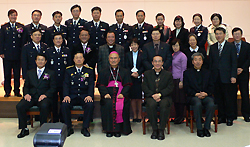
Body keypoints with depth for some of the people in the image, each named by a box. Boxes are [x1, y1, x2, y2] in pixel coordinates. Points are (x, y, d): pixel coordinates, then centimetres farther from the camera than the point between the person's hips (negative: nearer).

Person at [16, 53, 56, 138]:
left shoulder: (50, 73, 12)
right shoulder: (30, 73, 22)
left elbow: (53, 88, 4)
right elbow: (26, 86, 19)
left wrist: (45, 95, -14)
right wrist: (26, 94, -3)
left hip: (44, 97, -3)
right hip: (31, 96, 3)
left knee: (44, 106, -37)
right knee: (19, 106, -25)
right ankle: (24, 129, -10)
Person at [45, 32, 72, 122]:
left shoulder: (67, 51, 8)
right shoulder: (48, 51, 7)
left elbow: (70, 66, 7)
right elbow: (46, 66, 6)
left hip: (64, 81, 0)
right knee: (53, 101, 7)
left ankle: (63, 120, 16)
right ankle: (55, 120, 18)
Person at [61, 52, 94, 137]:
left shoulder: (89, 71, 12)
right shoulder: (69, 70, 13)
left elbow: (91, 85, 3)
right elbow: (66, 84, 4)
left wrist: (89, 95, -15)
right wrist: (66, 95, -14)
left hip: (84, 96, 0)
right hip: (72, 96, 1)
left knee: (90, 105, -31)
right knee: (64, 105, -28)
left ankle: (85, 128, -15)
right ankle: (69, 128, -11)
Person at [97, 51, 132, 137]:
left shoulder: (125, 72, 18)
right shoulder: (104, 72, 19)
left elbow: (127, 85, 7)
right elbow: (100, 85, 8)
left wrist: (122, 94, -13)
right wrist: (105, 93, -12)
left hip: (121, 95, 0)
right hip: (108, 95, 0)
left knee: (121, 105, -31)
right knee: (109, 104, -32)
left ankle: (118, 130, -17)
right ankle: (109, 129, -19)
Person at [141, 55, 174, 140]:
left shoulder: (168, 74, 13)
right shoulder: (147, 74, 15)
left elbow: (170, 88, 1)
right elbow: (144, 87, 4)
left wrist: (160, 94, -16)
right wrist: (153, 95, -13)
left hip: (164, 96, 0)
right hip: (151, 97, 1)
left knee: (164, 105, -35)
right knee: (151, 105, -35)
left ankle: (161, 130, -25)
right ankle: (154, 129, -22)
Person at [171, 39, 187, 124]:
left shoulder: (182, 56, -5)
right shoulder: (172, 55, 15)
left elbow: (183, 69, -8)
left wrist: (181, 81, -13)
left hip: (179, 80, -7)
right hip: (173, 80, 7)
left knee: (180, 99, -2)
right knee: (175, 99, 9)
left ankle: (181, 117, 6)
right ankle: (177, 116, 18)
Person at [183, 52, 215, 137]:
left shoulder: (207, 72, 22)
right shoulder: (187, 73, 14)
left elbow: (211, 87, 12)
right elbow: (186, 88, 4)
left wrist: (206, 93, -9)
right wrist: (196, 94, -12)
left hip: (206, 96, 2)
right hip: (193, 96, -2)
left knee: (211, 105, -32)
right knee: (198, 104, -36)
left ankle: (206, 127, -18)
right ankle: (199, 129, -26)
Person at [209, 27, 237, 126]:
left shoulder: (231, 47, 3)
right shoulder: (212, 47, 13)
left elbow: (234, 62, -1)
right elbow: (210, 62, 12)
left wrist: (233, 76, -9)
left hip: (226, 77, -3)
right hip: (215, 77, 3)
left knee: (228, 98, 1)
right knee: (218, 98, 6)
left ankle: (229, 118, 14)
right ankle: (221, 117, 18)